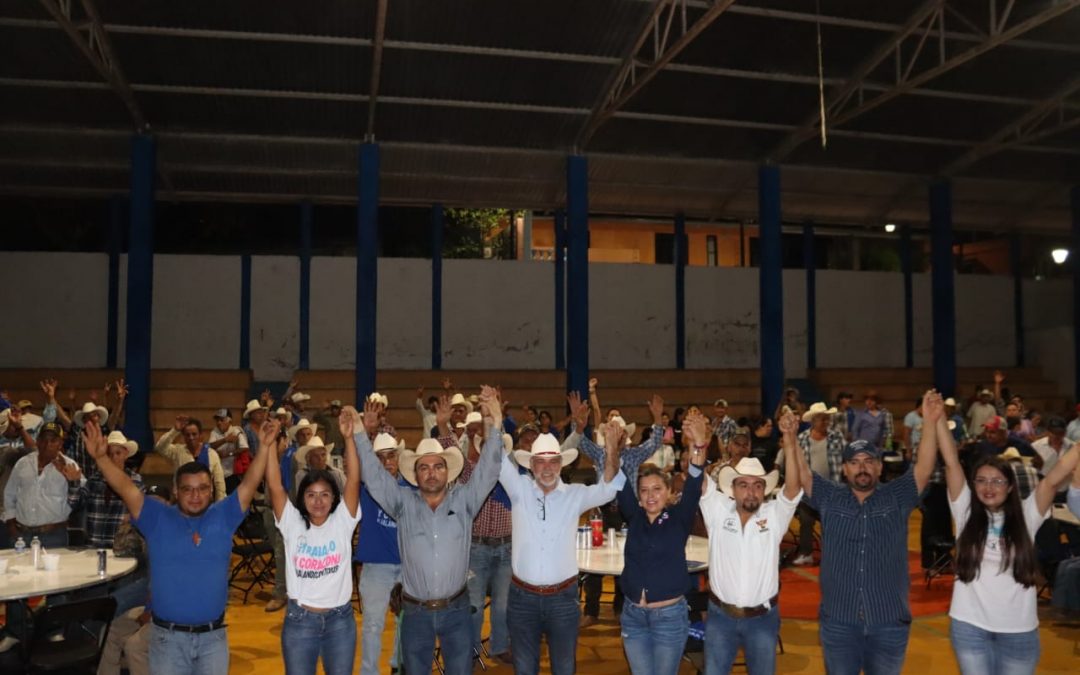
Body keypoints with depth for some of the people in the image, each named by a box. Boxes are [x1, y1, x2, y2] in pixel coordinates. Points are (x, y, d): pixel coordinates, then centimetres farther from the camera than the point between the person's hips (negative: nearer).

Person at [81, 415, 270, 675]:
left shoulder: (223, 517, 0)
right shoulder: (158, 518, -2)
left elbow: (249, 484, -8)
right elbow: (126, 489, -11)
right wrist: (101, 457, -25)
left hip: (213, 636, 1)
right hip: (168, 636, 0)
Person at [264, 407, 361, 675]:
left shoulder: (342, 521, -5)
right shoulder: (292, 524, -3)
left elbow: (353, 480, -17)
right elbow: (275, 486, -14)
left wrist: (349, 437, -27)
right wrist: (267, 445, -24)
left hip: (340, 620, 0)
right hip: (299, 620, 0)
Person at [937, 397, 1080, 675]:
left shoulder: (1026, 515, -2)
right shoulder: (966, 513, -2)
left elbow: (1056, 477, -11)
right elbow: (952, 463, -11)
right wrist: (938, 419, -19)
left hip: (1018, 630, 0)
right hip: (969, 627, 0)